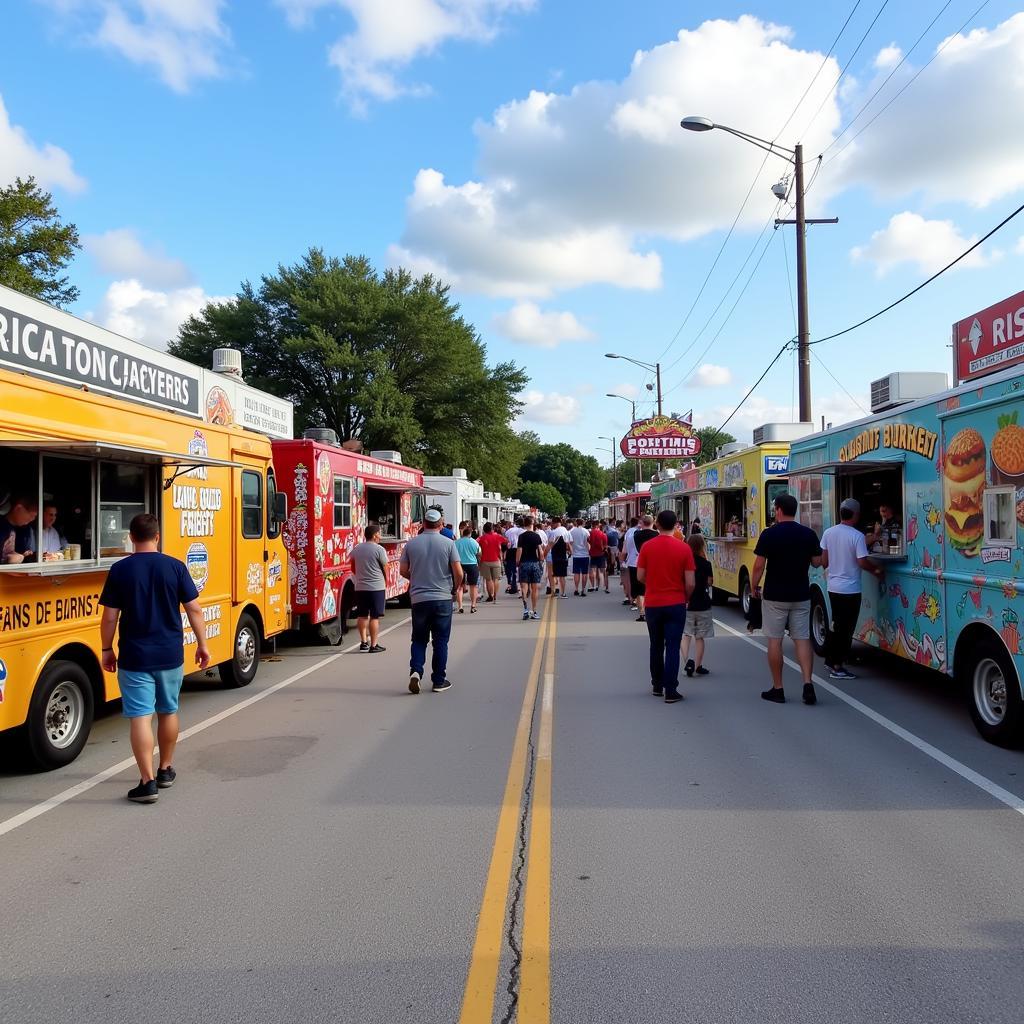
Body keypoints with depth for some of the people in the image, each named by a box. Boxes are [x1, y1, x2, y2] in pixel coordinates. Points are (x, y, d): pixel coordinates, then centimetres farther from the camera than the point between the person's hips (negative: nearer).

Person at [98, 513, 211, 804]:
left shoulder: (120, 570, -6)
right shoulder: (175, 566, -4)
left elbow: (110, 616, -5)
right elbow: (194, 609, -3)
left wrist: (106, 650, 8)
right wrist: (202, 644, 7)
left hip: (134, 657, -2)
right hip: (170, 655, 3)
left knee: (140, 716, -1)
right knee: (168, 711, 18)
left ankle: (148, 782, -5)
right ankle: (166, 770, 32)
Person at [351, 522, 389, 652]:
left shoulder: (356, 549, 6)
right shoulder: (379, 549, -10)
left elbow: (353, 568, 16)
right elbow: (385, 569, -4)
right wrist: (386, 583, 12)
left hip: (360, 587, 5)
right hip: (376, 587, -5)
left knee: (362, 615, 14)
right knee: (374, 617, -1)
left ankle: (364, 642, 18)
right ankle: (373, 645, 1)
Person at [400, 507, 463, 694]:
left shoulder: (411, 543, 0)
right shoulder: (448, 543, -6)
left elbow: (403, 570, 5)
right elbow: (458, 572, -9)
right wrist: (456, 588, 11)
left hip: (418, 599, 1)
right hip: (442, 598, -1)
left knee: (419, 639, 15)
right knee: (440, 641, 9)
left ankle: (415, 670, -6)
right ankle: (439, 681, 12)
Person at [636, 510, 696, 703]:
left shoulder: (646, 546, -4)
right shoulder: (683, 548, -8)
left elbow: (640, 577, 0)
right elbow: (690, 583, -8)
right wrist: (686, 598, 11)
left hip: (653, 604, 2)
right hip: (676, 604, -2)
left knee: (656, 646, 16)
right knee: (672, 648, 1)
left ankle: (657, 686, 26)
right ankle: (670, 691, -1)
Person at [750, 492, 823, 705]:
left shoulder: (769, 534, -11)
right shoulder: (809, 534, 0)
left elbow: (759, 565, -11)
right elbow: (816, 562, 7)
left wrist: (754, 587, 4)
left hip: (775, 595, -3)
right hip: (801, 594, 3)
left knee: (775, 640, 5)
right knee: (802, 639, 8)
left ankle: (777, 689, 10)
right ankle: (808, 684, -4)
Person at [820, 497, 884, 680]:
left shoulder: (828, 533, 2)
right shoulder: (857, 536, -16)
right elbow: (862, 562, -18)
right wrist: (877, 569, 0)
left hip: (833, 587, 6)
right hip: (850, 589, -6)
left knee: (837, 625, 19)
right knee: (846, 629, 2)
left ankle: (831, 659, 26)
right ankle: (837, 667, 4)